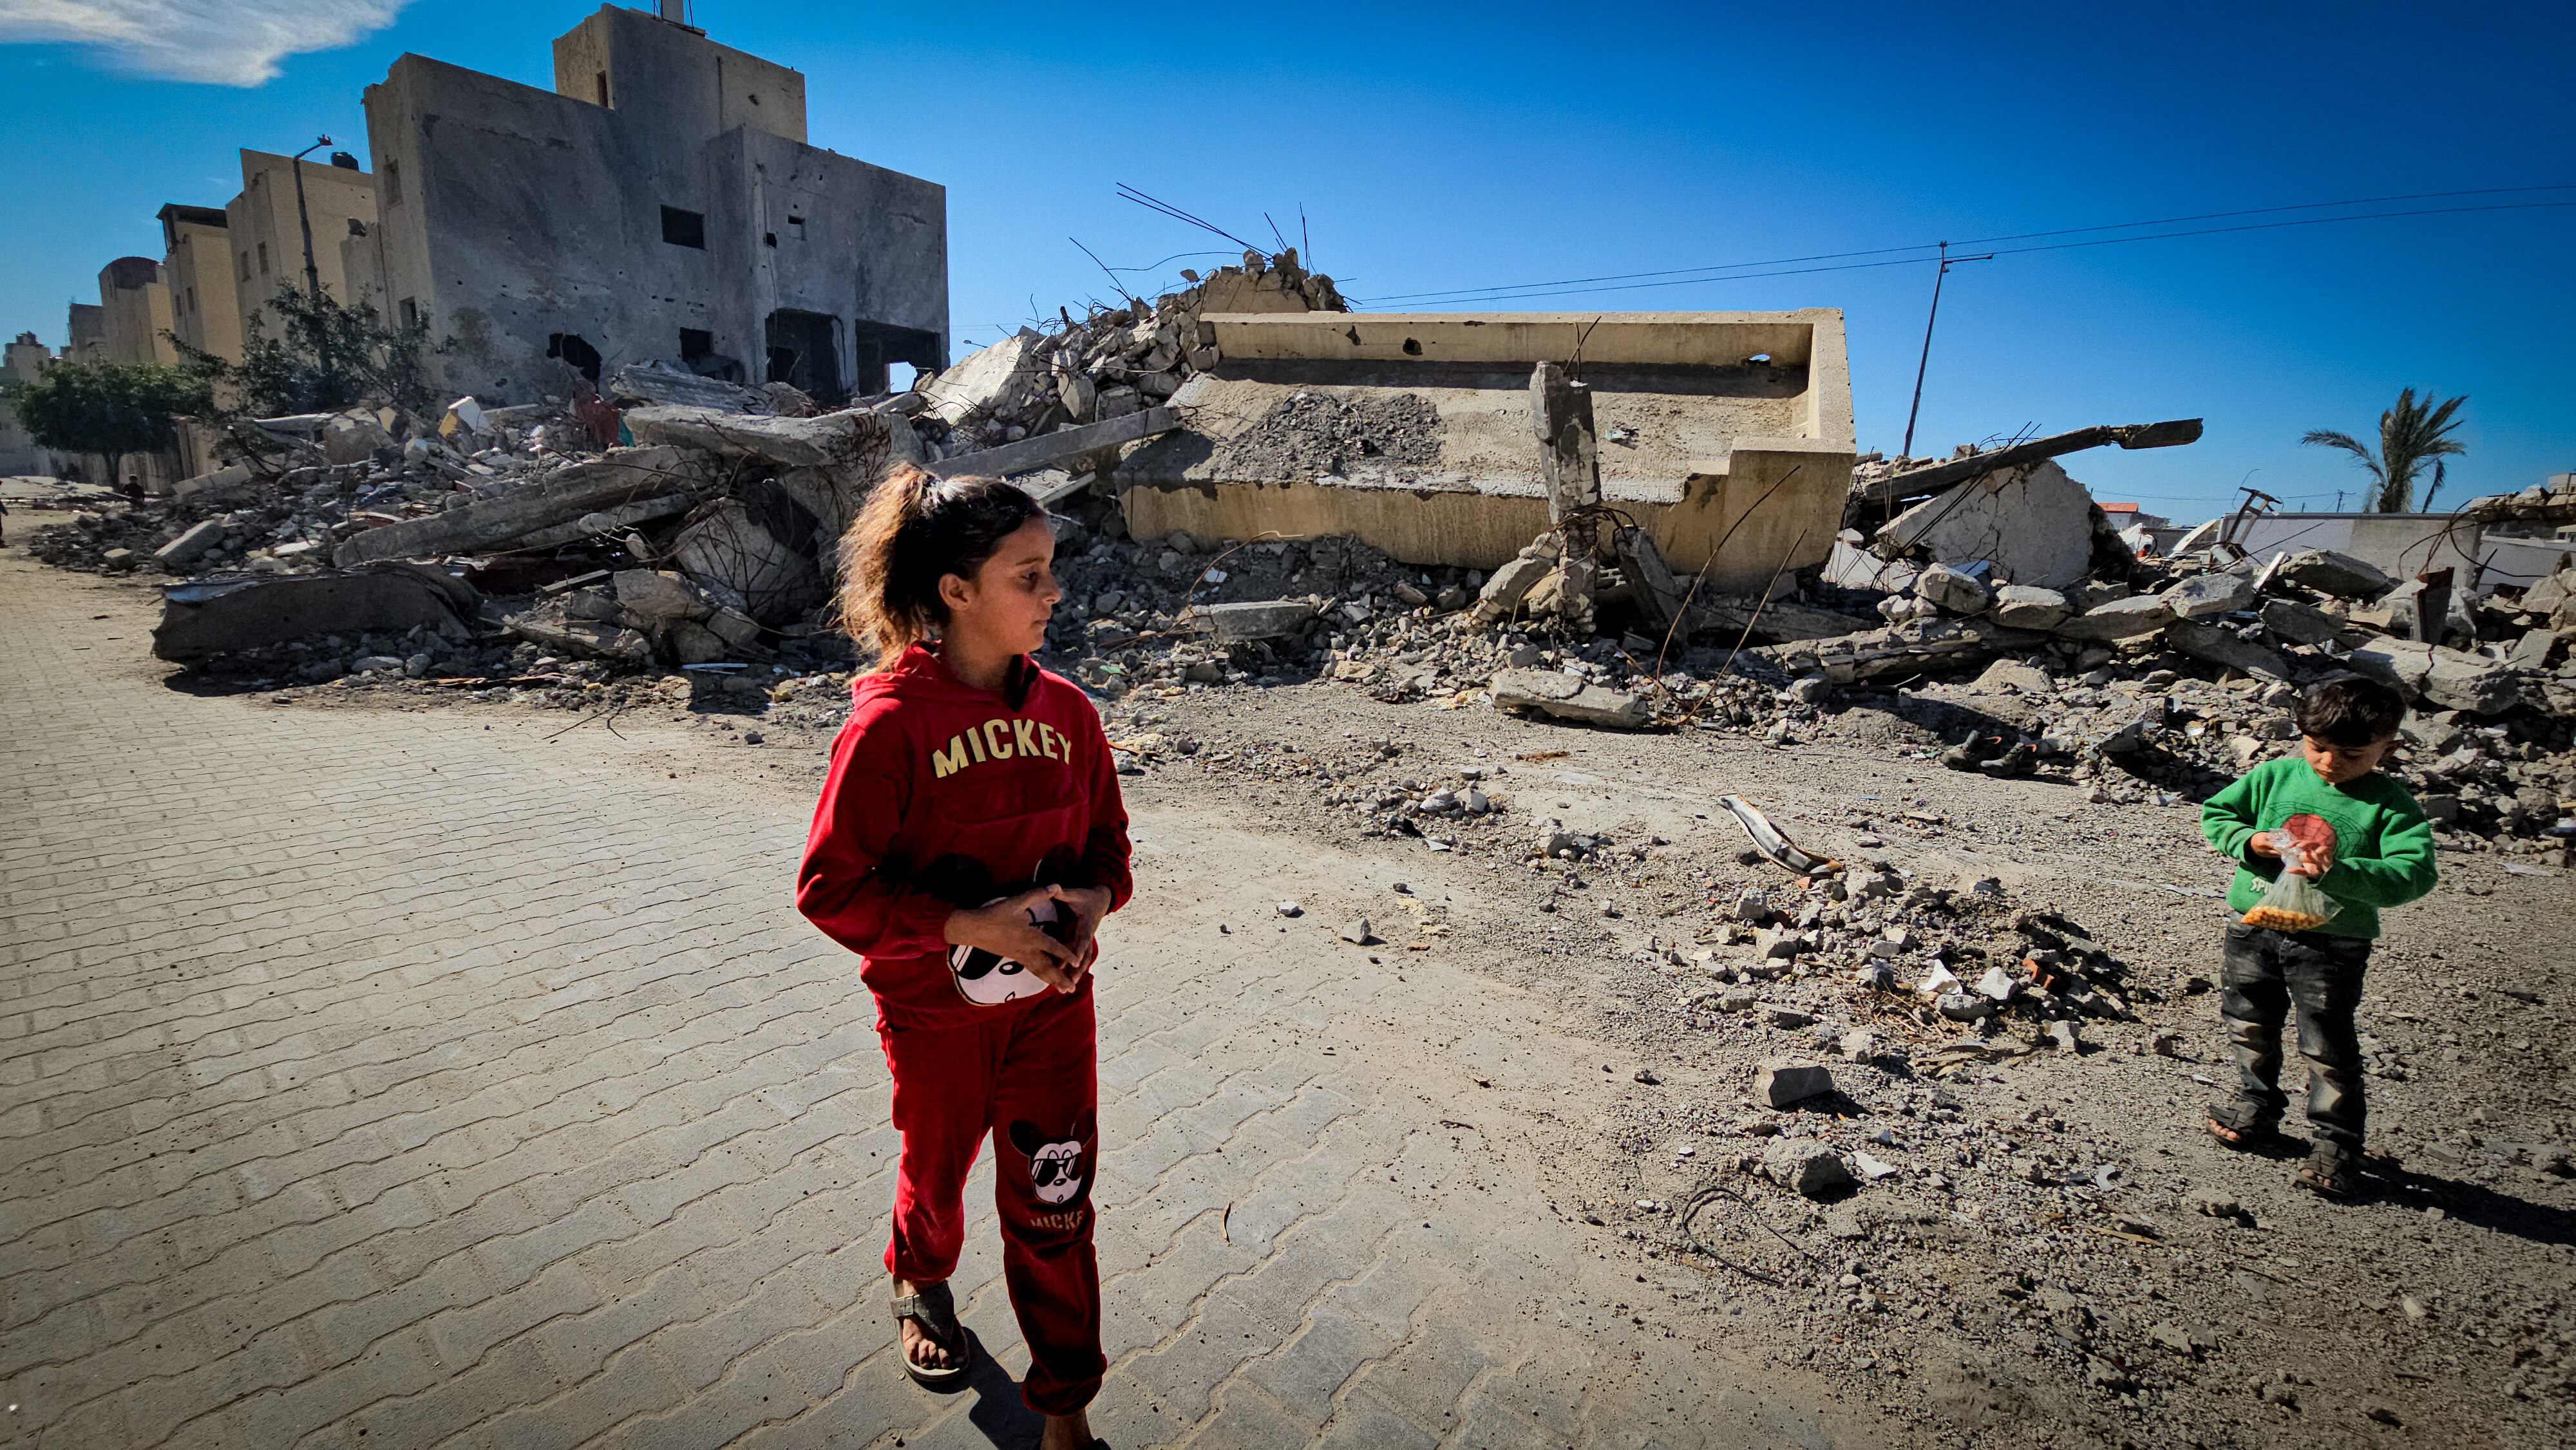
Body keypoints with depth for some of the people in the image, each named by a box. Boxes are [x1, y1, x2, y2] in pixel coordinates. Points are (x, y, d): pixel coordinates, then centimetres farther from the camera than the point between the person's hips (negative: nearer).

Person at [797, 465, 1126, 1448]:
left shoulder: (1067, 712, -7)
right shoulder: (889, 723, -20)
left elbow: (1107, 846, 4)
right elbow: (830, 888, -17)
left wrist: (1087, 903, -17)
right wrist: (970, 925, -26)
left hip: (1053, 1000, 3)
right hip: (936, 1010, -2)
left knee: (1055, 1201, 8)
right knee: (937, 1172, 24)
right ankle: (921, 1287, 59)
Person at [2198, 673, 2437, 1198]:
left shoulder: (2390, 805, -9)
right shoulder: (2274, 776, -1)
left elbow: (2414, 874, -17)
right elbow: (2215, 813, 6)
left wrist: (2339, 874, -31)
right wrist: (2249, 841, -13)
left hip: (2331, 944, -3)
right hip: (2253, 926, 3)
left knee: (2328, 1049, 2)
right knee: (2249, 1026, 18)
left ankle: (2336, 1143, 18)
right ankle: (2257, 1102, 39)